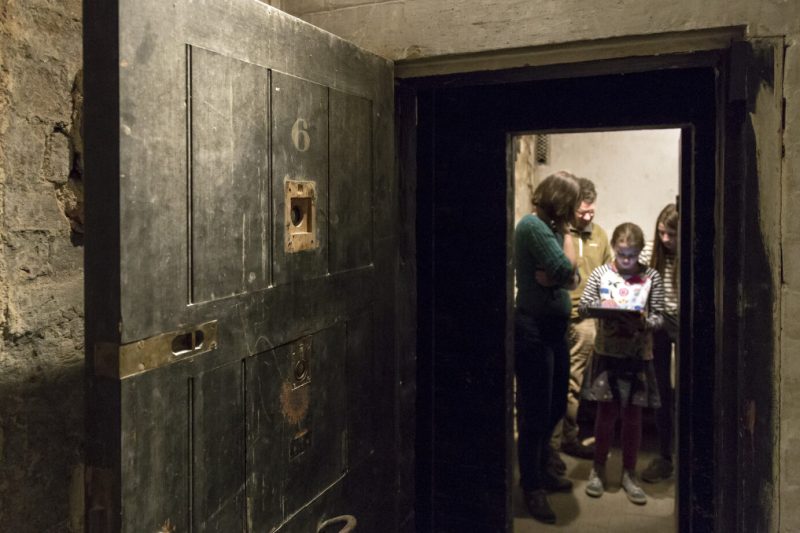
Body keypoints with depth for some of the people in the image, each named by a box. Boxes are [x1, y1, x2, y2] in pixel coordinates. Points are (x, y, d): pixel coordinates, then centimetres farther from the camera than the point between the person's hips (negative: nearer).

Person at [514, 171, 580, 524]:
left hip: (555, 328, 9)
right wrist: (566, 231, -6)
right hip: (534, 330, -9)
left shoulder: (549, 227, 13)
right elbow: (566, 270, -21)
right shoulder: (533, 226, -14)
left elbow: (572, 279, 6)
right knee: (535, 412, 1)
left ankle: (539, 471, 35)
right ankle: (532, 487, 16)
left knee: (555, 408, 18)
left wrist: (555, 276, -15)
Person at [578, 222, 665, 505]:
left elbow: (659, 317, -1)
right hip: (607, 351, 0)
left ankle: (629, 474, 23)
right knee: (606, 411, 5)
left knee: (633, 415, 8)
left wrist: (643, 323, -22)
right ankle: (598, 469, 23)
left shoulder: (652, 277, 0)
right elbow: (583, 306, -1)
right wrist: (600, 305, -21)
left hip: (638, 354, 0)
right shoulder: (600, 273, 2)